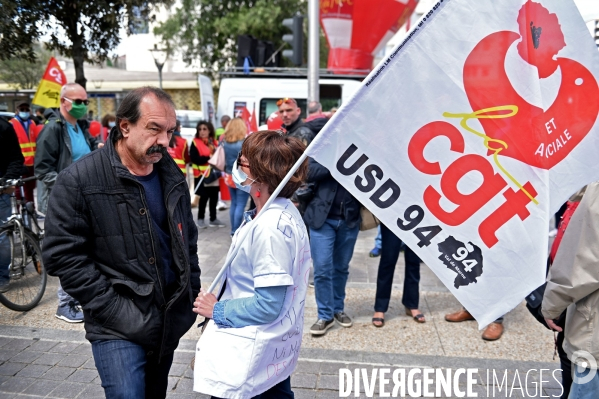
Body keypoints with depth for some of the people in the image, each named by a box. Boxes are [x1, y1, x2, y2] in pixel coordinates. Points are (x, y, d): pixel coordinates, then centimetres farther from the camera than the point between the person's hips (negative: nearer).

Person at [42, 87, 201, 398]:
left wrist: (192, 294, 8)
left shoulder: (171, 176, 4)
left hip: (169, 321, 6)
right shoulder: (78, 181, -13)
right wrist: (118, 312, -16)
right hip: (119, 329, -5)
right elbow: (63, 256, -14)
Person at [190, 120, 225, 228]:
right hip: (201, 174, -5)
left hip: (214, 174, 5)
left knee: (214, 196, 9)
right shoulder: (195, 142, -5)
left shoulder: (214, 142, 11)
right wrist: (209, 158, -18)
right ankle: (200, 219, 14)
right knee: (204, 196, -1)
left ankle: (213, 219, 20)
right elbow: (194, 159, -16)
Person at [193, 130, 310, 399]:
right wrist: (224, 301, 7)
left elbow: (268, 306, -26)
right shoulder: (284, 212, 0)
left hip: (250, 357, -9)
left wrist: (217, 310, -14)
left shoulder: (269, 229, -29)